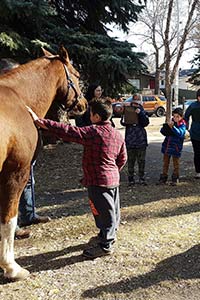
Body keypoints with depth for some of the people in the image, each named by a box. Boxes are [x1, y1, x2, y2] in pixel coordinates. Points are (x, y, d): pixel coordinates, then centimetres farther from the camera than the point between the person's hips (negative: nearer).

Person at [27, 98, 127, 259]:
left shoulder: (93, 132, -20)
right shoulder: (118, 134, 5)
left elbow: (67, 131, -26)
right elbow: (122, 159, 14)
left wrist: (40, 122, -26)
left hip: (99, 181, -9)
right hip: (114, 178, 9)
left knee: (104, 211, 1)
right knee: (113, 209, 20)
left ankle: (105, 245, 12)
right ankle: (109, 234, 39)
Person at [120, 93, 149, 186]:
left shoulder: (143, 112, 5)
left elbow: (146, 123, -8)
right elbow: (123, 123, -2)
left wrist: (140, 113, -17)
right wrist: (123, 116, -21)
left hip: (141, 140, 0)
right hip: (130, 140, 0)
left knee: (141, 160, 6)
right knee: (131, 160, 5)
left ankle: (141, 178, 16)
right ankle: (131, 179, 12)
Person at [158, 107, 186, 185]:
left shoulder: (182, 125, -11)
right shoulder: (171, 122, 4)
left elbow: (180, 133, -30)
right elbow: (162, 131, 3)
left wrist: (172, 127, -41)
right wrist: (166, 126, -18)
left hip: (176, 147, -5)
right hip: (167, 146, 5)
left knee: (176, 164, 8)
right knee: (165, 163, 14)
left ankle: (175, 178, 21)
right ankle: (163, 177, 25)